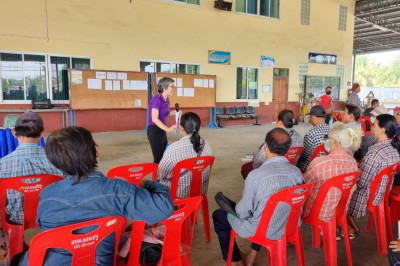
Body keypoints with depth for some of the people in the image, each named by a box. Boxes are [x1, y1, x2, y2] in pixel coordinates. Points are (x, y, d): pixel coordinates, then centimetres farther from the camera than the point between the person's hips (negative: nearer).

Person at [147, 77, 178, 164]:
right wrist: (168, 129, -38)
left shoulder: (166, 100, 7)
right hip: (154, 131, -8)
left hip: (162, 130, 8)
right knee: (159, 158, -5)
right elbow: (154, 118, -26)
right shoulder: (157, 99, -17)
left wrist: (174, 112, 5)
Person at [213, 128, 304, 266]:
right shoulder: (297, 172, -13)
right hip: (290, 226, 6)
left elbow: (243, 212, -19)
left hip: (262, 230, -5)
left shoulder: (256, 175, -29)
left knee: (218, 216, 17)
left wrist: (237, 209, 5)